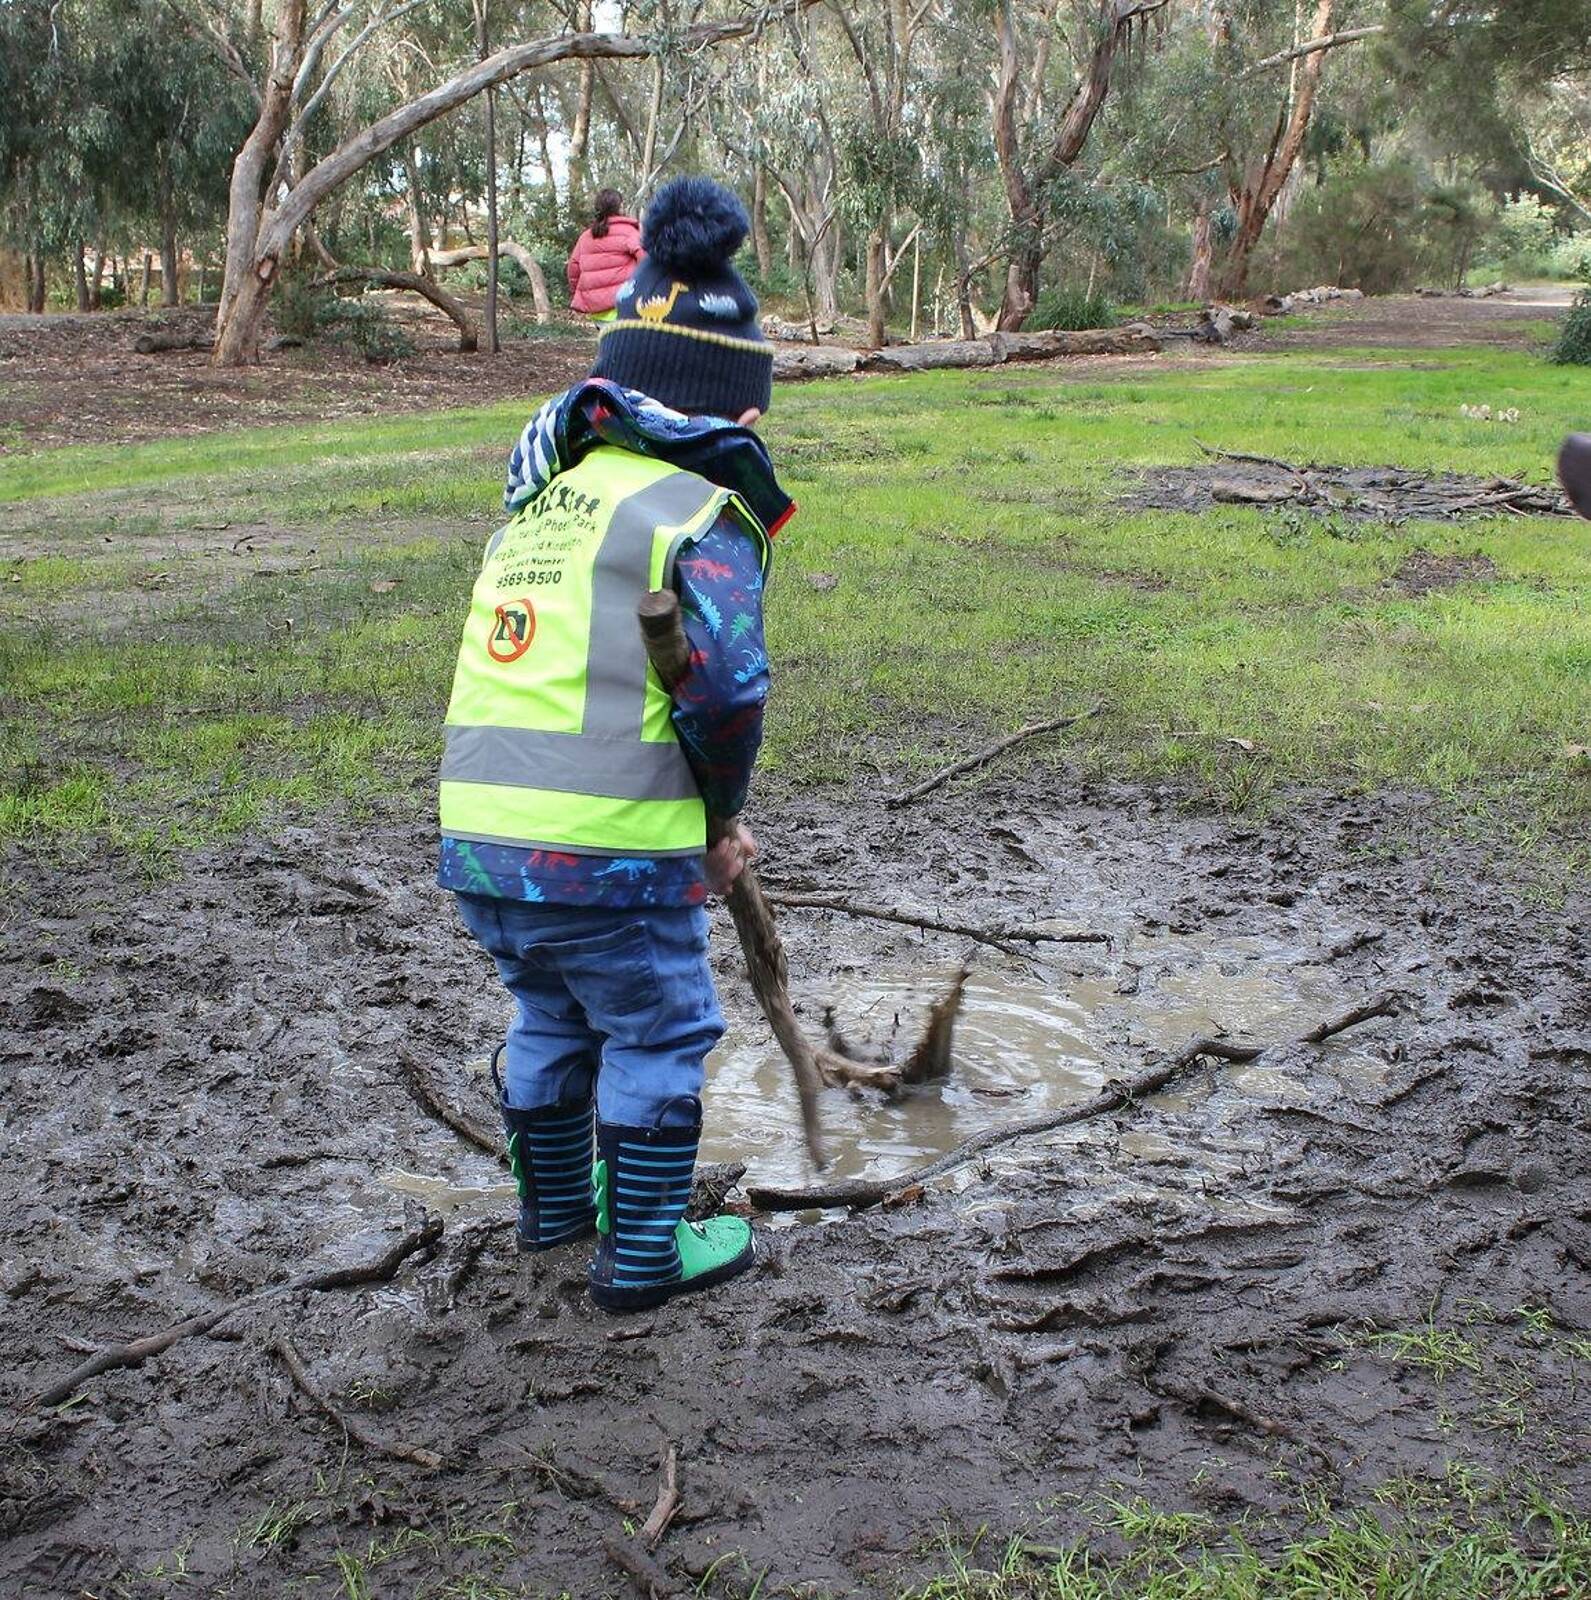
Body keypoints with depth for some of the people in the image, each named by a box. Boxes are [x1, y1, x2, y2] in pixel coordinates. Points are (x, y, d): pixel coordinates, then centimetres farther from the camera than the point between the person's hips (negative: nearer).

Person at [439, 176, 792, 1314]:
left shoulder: (546, 493, 15)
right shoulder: (699, 510, -8)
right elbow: (726, 686, -18)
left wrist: (705, 816, 15)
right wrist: (721, 815, 2)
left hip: (476, 835, 7)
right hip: (607, 847, -7)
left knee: (552, 1011, 28)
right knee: (660, 1035, 13)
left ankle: (557, 1201, 46)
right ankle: (643, 1254, 24)